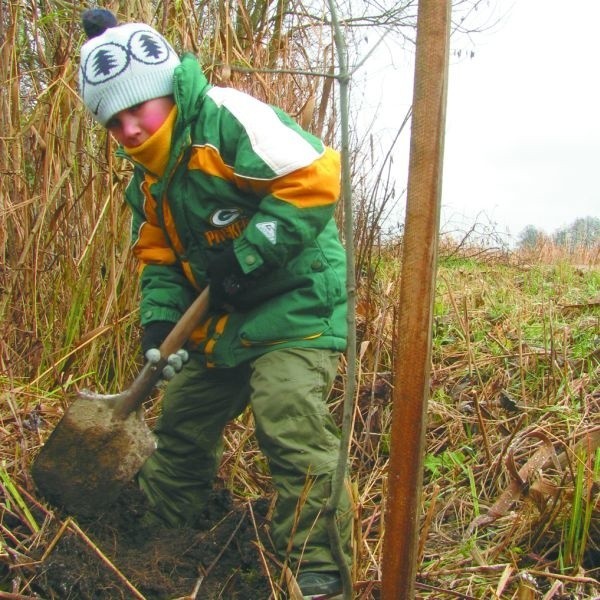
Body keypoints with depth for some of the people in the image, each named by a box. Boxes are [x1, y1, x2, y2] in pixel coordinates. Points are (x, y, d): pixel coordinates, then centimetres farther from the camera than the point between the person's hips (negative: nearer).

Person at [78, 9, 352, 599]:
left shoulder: (227, 119, -20)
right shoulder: (148, 180, 9)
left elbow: (314, 176, -28)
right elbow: (160, 259, 12)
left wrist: (244, 257, -25)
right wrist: (159, 319, -7)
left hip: (296, 300, -9)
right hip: (225, 318, 9)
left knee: (291, 428, -21)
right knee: (181, 424, 18)